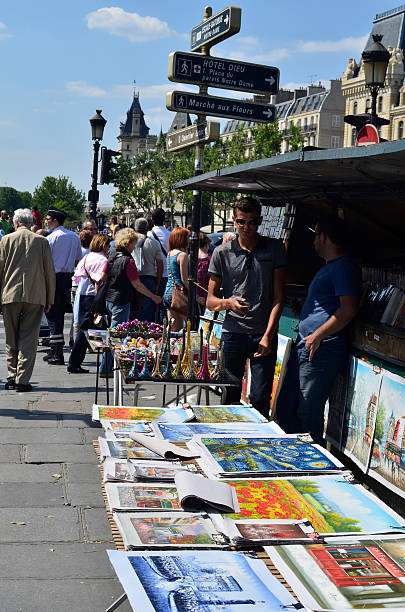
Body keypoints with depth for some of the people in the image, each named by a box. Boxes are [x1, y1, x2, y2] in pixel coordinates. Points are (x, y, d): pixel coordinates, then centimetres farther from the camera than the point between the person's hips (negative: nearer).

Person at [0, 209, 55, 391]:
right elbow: (50, 272, 4)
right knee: (29, 339, 2)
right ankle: (22, 379, -2)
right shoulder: (42, 241, 2)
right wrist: (49, 300, 11)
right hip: (35, 296, 0)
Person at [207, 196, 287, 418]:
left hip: (264, 335, 0)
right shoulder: (222, 253, 5)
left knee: (260, 400, -3)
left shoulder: (274, 248, 5)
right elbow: (210, 301, 7)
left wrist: (268, 335, -7)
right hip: (233, 333, 1)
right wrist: (229, 303, -16)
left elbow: (278, 297, 3)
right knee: (229, 397, 4)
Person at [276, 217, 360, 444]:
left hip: (322, 350, -11)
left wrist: (317, 336, -20)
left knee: (308, 413, -6)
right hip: (304, 348, 11)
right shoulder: (328, 267, 22)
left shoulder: (344, 267, -12)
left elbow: (349, 309, -22)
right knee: (285, 407, 15)